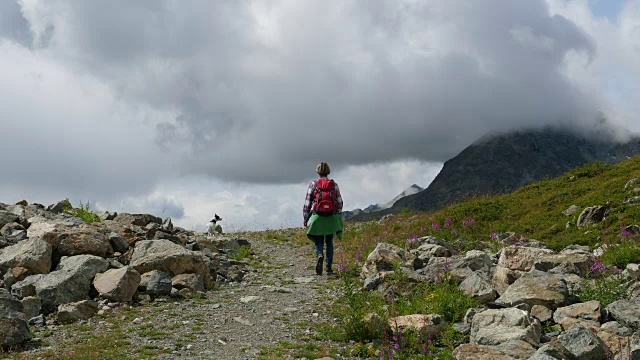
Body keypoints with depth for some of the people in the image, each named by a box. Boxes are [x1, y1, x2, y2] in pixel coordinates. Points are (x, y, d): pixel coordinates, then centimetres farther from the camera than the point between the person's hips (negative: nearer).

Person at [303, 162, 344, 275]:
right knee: (329, 242, 15)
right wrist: (337, 215, 19)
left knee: (319, 242, 7)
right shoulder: (334, 184, 3)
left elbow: (307, 203, -2)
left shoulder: (313, 184, -1)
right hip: (331, 218, 2)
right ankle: (329, 267, 12)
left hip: (317, 217, -1)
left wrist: (305, 218, 7)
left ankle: (319, 255, -25)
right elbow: (340, 202, 5)